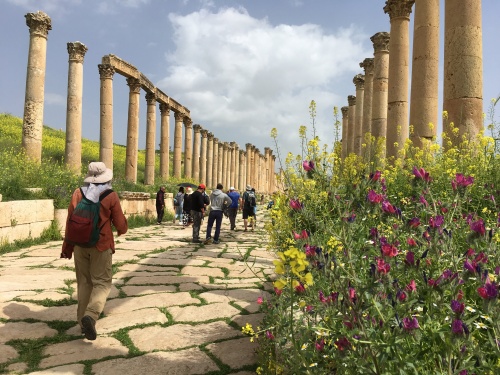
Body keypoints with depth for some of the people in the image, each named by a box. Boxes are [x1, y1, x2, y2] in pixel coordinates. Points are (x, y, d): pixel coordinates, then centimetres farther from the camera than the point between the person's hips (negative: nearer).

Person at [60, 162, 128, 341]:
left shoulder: (78, 193, 1)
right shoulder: (110, 196, -8)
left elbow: (70, 222, 4)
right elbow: (120, 224, -4)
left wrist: (67, 247, 13)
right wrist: (123, 229, 21)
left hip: (80, 244, 4)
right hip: (101, 245, -3)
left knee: (84, 282, 13)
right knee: (102, 282, 3)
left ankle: (83, 321, 18)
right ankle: (90, 315, -18)